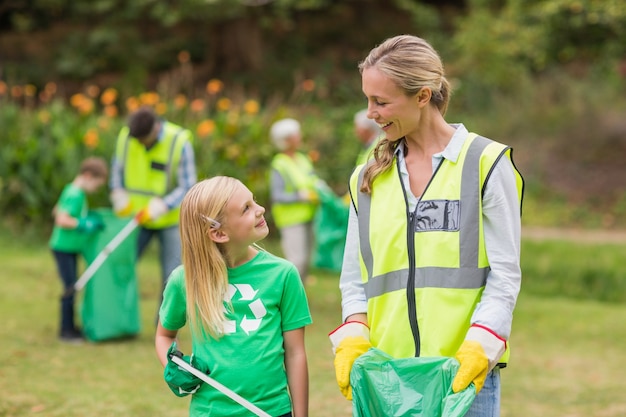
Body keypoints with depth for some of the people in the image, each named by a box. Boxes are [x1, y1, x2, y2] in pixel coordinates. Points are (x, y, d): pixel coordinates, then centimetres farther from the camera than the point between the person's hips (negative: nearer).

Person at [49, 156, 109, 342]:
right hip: (64, 248, -10)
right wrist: (84, 224, -22)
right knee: (70, 287, -6)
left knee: (73, 286, 15)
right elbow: (61, 220, -29)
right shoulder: (75, 195, -20)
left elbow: (57, 211, 21)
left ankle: (69, 326, 24)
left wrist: (85, 216, 19)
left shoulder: (71, 190, 10)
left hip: (71, 249, 10)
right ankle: (66, 330, 1)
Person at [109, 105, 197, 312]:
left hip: (170, 220, -3)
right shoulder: (125, 136, -8)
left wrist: (162, 206, -31)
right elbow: (117, 166, 10)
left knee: (171, 278, -1)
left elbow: (187, 186, -17)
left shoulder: (179, 142, -19)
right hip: (136, 217, 3)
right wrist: (118, 192, -7)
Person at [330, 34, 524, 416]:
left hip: (465, 372, -3)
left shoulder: (486, 163, -1)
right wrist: (353, 340, -6)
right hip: (385, 373, 4)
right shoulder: (367, 180, 12)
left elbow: (505, 274, -4)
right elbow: (355, 279, 12)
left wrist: (477, 349, -15)